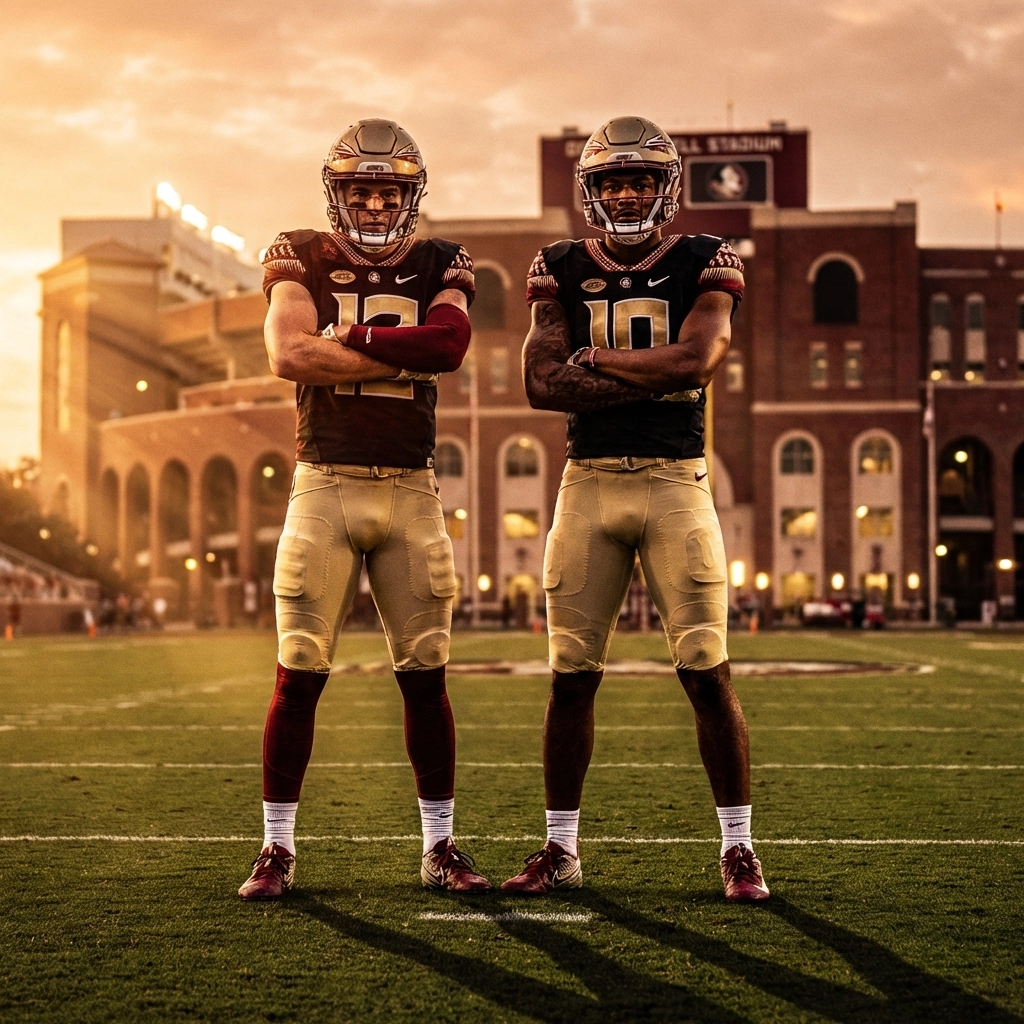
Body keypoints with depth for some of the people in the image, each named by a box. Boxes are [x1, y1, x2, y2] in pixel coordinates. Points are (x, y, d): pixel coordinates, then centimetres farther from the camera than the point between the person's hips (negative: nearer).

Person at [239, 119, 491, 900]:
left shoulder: (440, 265, 9)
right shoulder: (301, 258, 4)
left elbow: (450, 342, -13)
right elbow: (290, 354, -14)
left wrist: (346, 339, -12)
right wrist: (401, 354, -12)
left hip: (411, 490, 2)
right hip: (324, 485, -1)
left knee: (426, 676, 5)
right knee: (299, 676, -1)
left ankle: (440, 847, 16)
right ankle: (278, 849, 10)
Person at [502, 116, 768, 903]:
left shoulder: (704, 263, 3)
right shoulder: (562, 269, 8)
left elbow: (697, 360, -14)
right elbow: (542, 382, -6)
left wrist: (594, 357, -6)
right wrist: (651, 377, -11)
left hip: (676, 482, -2)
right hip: (589, 483, 2)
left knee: (708, 673, -2)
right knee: (572, 676, 4)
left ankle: (738, 848, 9)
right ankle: (561, 848, 16)